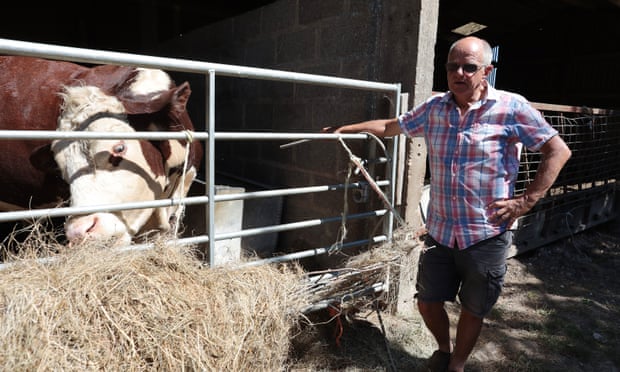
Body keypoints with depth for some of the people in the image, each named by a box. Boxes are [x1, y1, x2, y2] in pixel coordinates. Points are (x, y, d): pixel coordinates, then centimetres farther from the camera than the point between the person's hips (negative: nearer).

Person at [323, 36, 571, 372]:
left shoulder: (511, 107, -9)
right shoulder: (434, 108, 4)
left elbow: (558, 151, -6)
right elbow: (392, 126, 17)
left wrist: (527, 200, -11)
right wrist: (348, 128, 16)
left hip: (486, 235, -3)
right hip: (439, 231, 4)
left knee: (473, 310, 14)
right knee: (428, 302, 14)